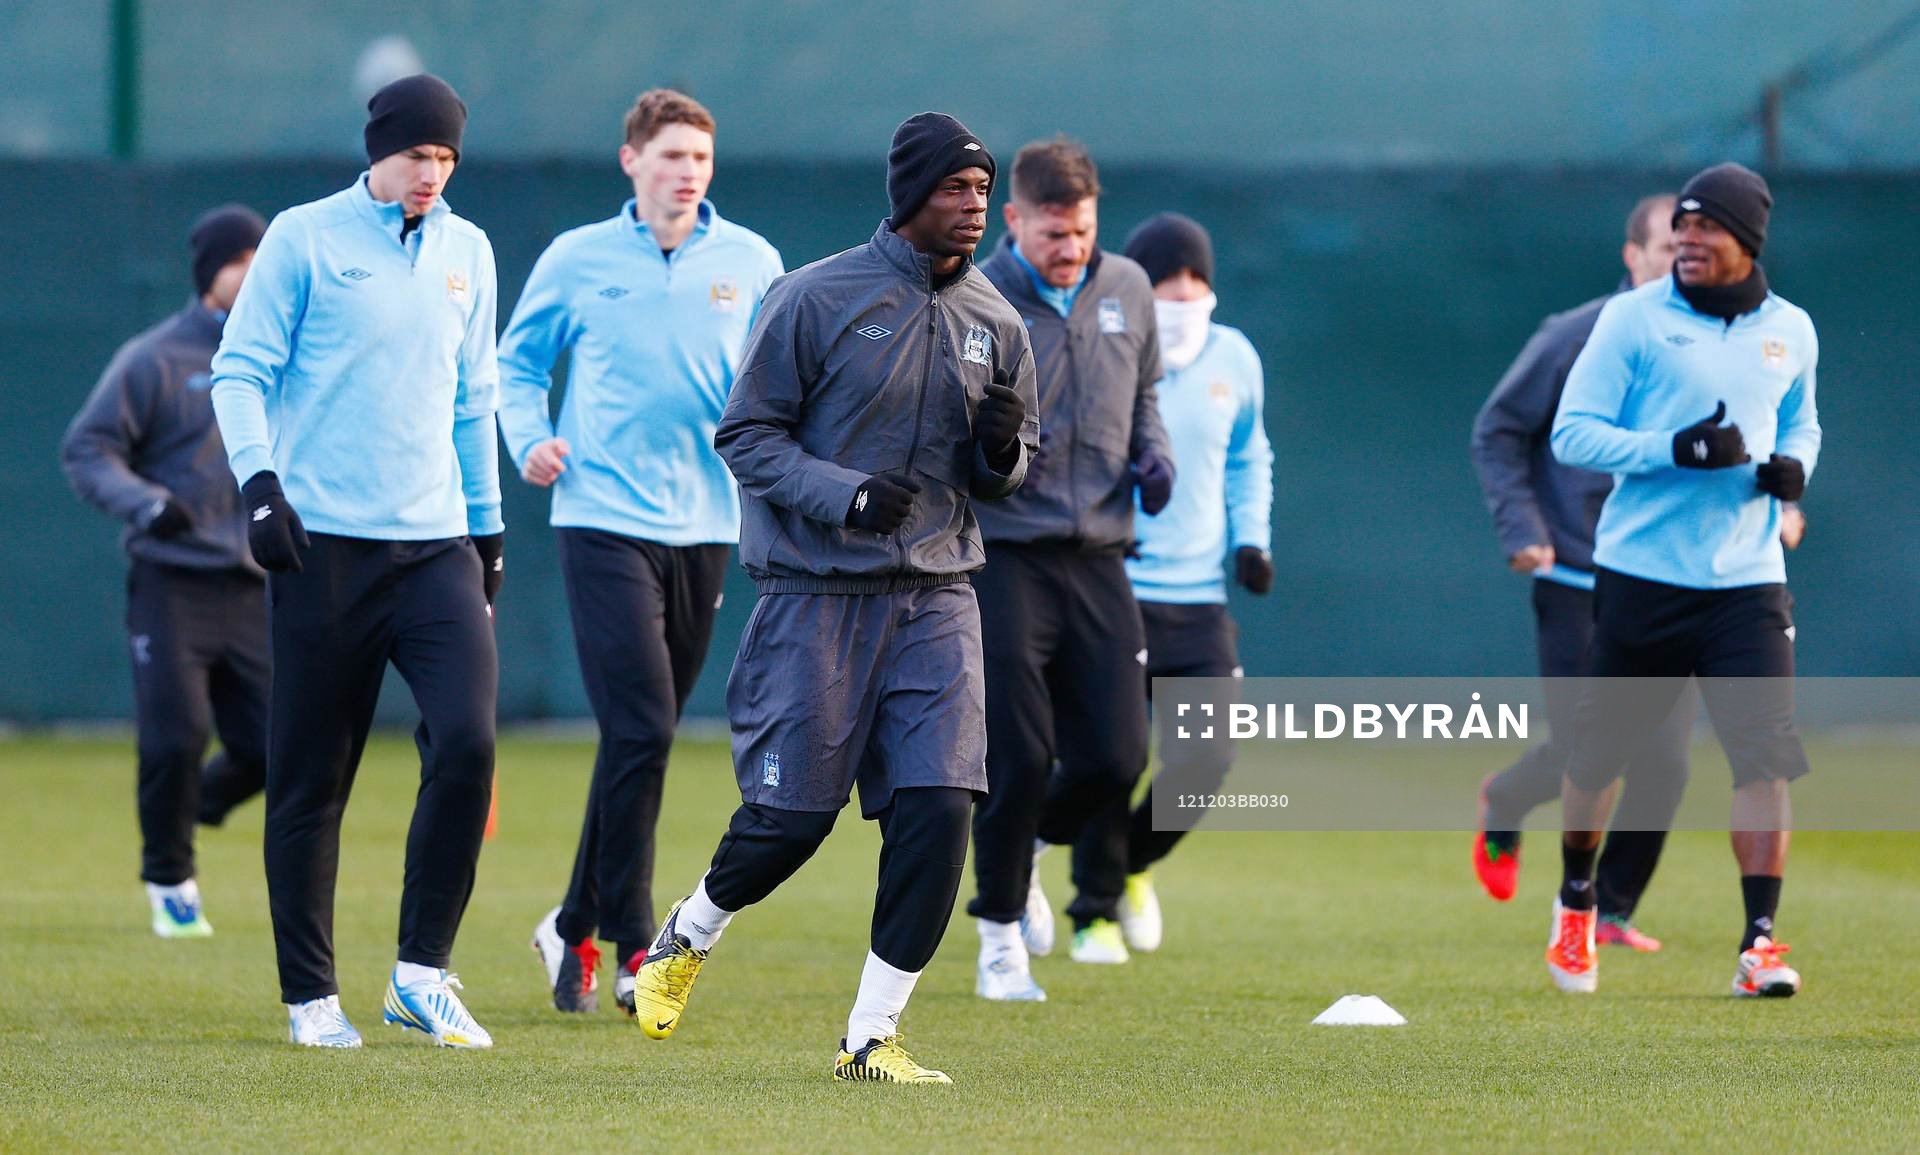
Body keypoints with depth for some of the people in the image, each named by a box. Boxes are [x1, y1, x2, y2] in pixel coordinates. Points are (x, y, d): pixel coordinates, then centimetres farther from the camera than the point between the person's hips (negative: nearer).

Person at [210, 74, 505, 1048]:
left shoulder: (468, 252, 14)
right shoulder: (304, 238, 0)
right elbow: (239, 371, -3)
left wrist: (487, 527, 21)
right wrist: (260, 482, -17)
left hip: (436, 546, 4)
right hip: (324, 544, -4)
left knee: (467, 743, -14)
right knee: (310, 776, -1)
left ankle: (421, 972, -4)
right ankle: (310, 996, 8)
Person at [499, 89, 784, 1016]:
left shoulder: (751, 264, 6)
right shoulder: (578, 259, 3)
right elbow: (516, 362, 15)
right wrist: (528, 440, -2)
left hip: (705, 525, 3)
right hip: (604, 520, -3)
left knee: (641, 741, 9)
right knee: (639, 730, -14)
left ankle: (575, 926, 22)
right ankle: (632, 943, -9)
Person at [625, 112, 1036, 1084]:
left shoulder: (993, 322, 10)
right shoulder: (815, 300, -6)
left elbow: (1007, 475, 18)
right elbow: (745, 436, -5)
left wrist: (1002, 449, -7)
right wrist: (845, 493, -20)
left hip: (936, 598, 4)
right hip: (817, 594, -4)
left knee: (938, 808, -9)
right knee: (791, 814, -3)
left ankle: (872, 1037, 0)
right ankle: (688, 934, 29)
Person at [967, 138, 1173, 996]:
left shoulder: (1126, 290, 10)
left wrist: (1152, 450, 5)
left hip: (1098, 558, 5)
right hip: (1003, 560, -5)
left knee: (1117, 757, -1)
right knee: (1020, 756, -8)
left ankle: (1024, 847, 29)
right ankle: (1001, 927, 11)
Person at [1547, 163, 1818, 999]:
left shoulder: (1790, 332, 8)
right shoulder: (1633, 319, -4)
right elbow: (1573, 434, -7)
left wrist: (1792, 468, 1)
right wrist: (1676, 449, -21)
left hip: (1746, 583, 2)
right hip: (1641, 576, -2)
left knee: (1765, 758, -12)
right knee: (1600, 753, 9)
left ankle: (1758, 944, -10)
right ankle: (1575, 903, 35)